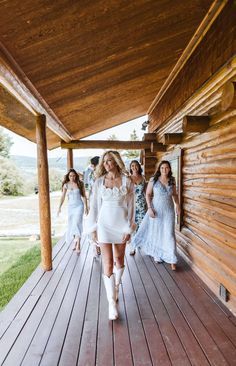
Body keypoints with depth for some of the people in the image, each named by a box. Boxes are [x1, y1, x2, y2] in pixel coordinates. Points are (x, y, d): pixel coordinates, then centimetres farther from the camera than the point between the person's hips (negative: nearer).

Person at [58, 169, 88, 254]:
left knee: (77, 223, -15)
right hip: (70, 206, 3)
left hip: (79, 206, -3)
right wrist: (60, 207, -9)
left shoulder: (80, 184, -3)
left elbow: (84, 196, 1)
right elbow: (63, 197, -1)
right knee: (71, 224, 9)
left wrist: (85, 206, -1)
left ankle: (78, 246, -13)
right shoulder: (66, 185, 0)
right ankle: (75, 243, 27)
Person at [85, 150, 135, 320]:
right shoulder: (99, 182, -1)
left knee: (119, 258, 17)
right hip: (104, 224, 0)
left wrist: (129, 228, -4)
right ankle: (112, 302, 10)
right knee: (108, 263, -1)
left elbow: (130, 206, -2)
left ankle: (116, 287, 43)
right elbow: (94, 206, 3)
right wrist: (93, 228, 2)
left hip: (121, 224, 1)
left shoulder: (127, 181, -4)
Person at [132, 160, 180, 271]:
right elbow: (148, 194, -4)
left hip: (169, 210, 1)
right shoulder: (153, 180, -8)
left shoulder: (172, 180, 1)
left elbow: (175, 194, 13)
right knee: (156, 232, 12)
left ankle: (172, 260, 7)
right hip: (156, 209, -1)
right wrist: (149, 208, -12)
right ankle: (157, 254, 33)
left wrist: (177, 205, 1)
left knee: (169, 233, -2)